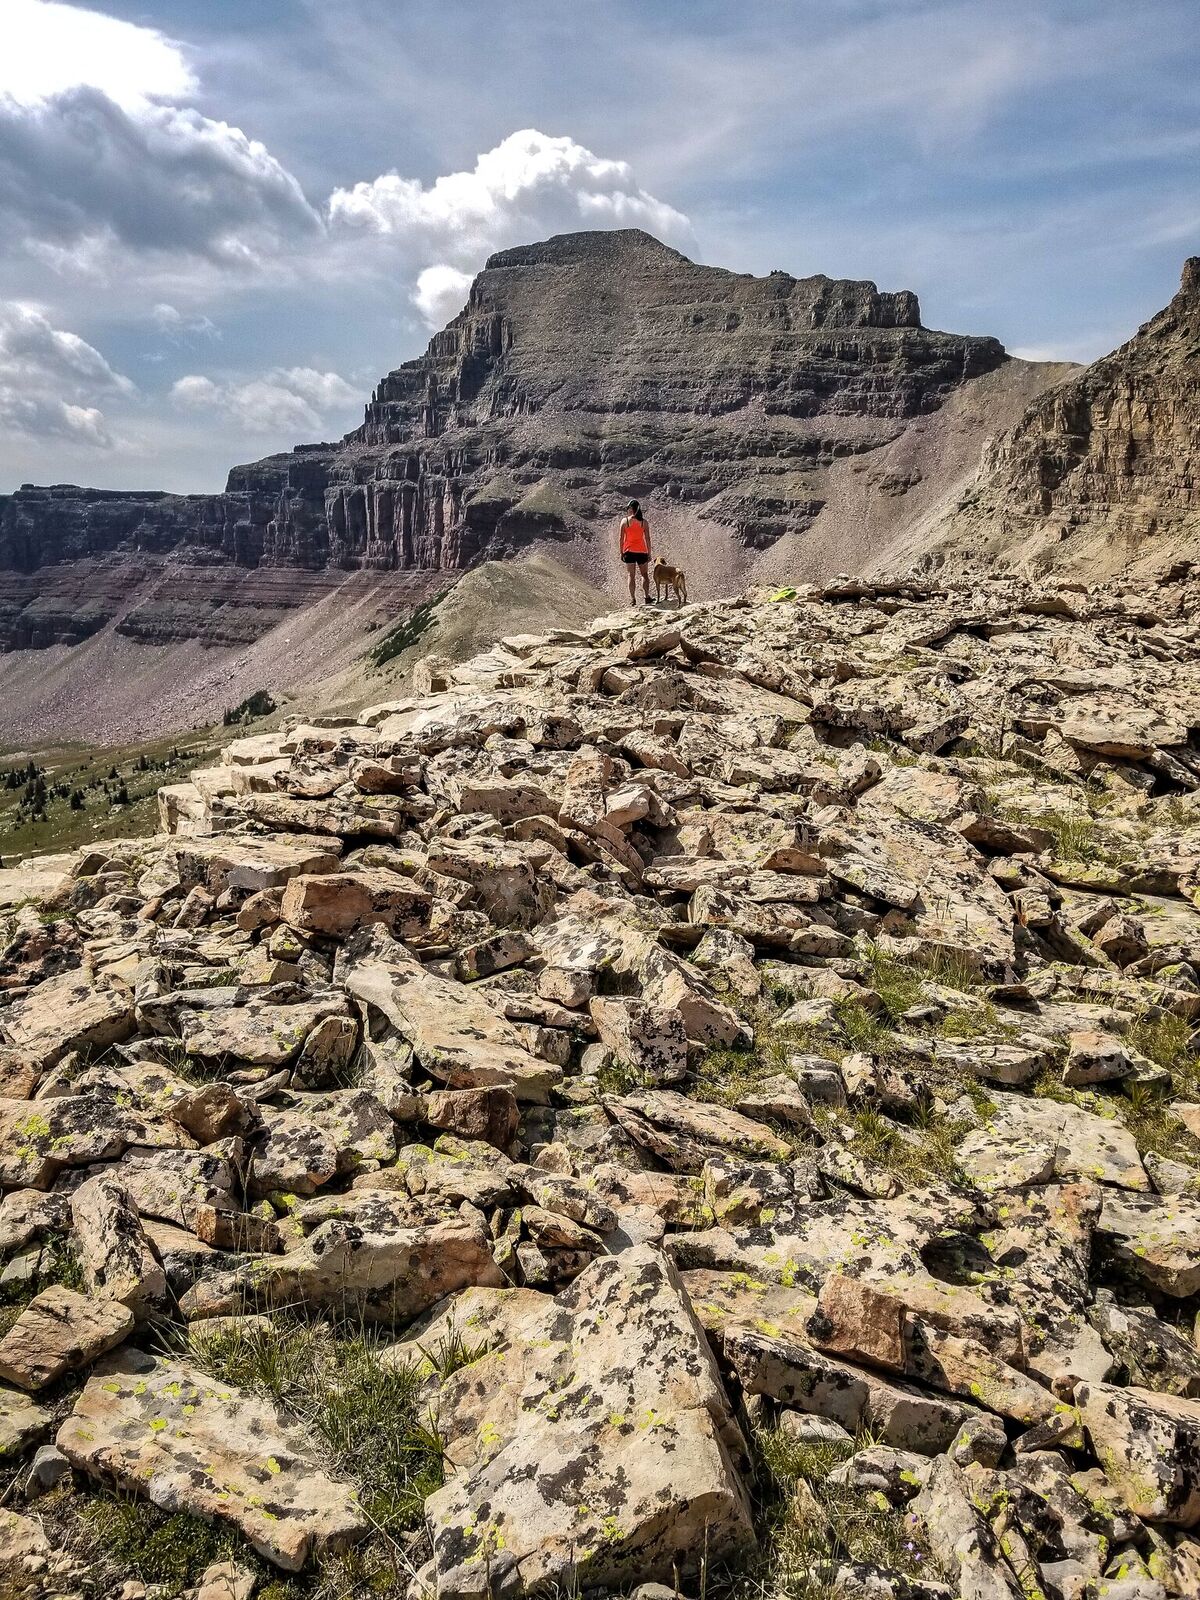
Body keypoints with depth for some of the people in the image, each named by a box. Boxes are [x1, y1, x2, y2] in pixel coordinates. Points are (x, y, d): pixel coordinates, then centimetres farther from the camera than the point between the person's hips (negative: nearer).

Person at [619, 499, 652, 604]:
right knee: (645, 574, 12)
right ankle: (647, 597, 1)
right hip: (641, 551, 0)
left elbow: (621, 539, -1)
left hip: (629, 551, 0)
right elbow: (647, 539, 0)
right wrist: (649, 553, 7)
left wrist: (621, 552, 7)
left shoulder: (625, 521, -3)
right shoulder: (644, 522, 0)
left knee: (631, 575, 5)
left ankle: (633, 599, 0)